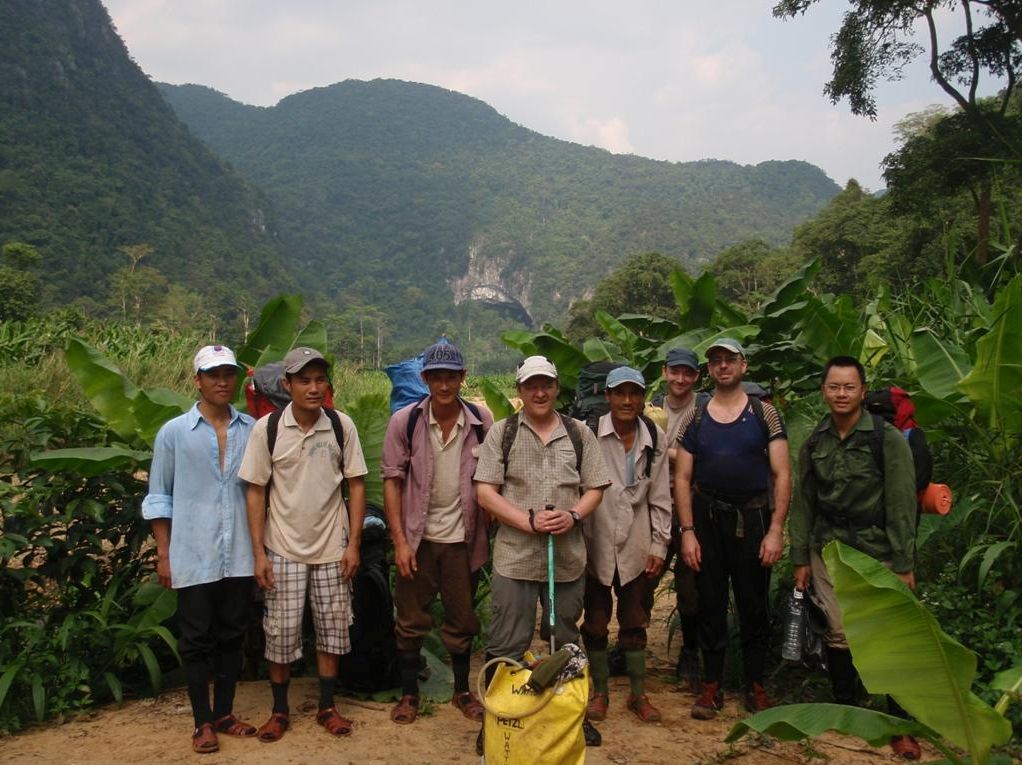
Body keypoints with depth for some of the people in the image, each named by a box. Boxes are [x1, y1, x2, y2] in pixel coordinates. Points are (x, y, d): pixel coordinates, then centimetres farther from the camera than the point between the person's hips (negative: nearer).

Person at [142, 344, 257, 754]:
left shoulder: (251, 430, 2)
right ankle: (203, 723, 21)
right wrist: (163, 554, -2)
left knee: (231, 636, 13)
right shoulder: (174, 433, -1)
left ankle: (224, 713, 28)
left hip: (239, 556, 2)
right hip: (193, 558, -2)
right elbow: (159, 497, 2)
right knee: (197, 640, 7)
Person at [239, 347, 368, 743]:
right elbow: (255, 491, -4)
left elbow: (356, 484, 0)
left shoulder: (342, 425, -6)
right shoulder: (266, 428, -9)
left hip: (332, 547, 1)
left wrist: (353, 543, -3)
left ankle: (327, 706, 25)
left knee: (332, 627, 9)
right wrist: (258, 552, -7)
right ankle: (280, 710, 24)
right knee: (282, 630, 5)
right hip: (284, 549, -1)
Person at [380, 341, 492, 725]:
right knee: (411, 620, 10)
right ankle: (409, 693, 27)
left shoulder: (482, 420, -5)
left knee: (462, 620, 14)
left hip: (462, 537, 1)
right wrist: (399, 540, -10)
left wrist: (488, 532, 0)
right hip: (417, 536, -1)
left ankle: (462, 691, 32)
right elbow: (392, 480, -6)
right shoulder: (405, 420, -8)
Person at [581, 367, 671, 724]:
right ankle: (600, 691, 27)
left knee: (635, 622, 14)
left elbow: (660, 496, 6)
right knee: (596, 623, 11)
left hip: (636, 547, 3)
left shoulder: (655, 438, 1)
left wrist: (659, 545, 4)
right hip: (596, 544, -2)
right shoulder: (590, 433, -11)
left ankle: (638, 693, 28)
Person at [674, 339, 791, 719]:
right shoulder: (695, 419, 6)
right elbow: (683, 478, 5)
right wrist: (687, 531, -4)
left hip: (752, 517, -1)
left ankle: (755, 685, 20)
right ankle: (712, 685, 18)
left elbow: (781, 475, -2)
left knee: (753, 605, 6)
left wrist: (775, 530, -10)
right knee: (710, 604, 7)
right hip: (707, 518, 2)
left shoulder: (764, 414, 1)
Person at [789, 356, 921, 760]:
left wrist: (904, 565, -10)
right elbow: (803, 503, 9)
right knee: (837, 635, 6)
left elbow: (902, 505, -8)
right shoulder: (814, 443, 5)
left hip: (877, 551, -3)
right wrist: (800, 560, 8)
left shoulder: (888, 439, -7)